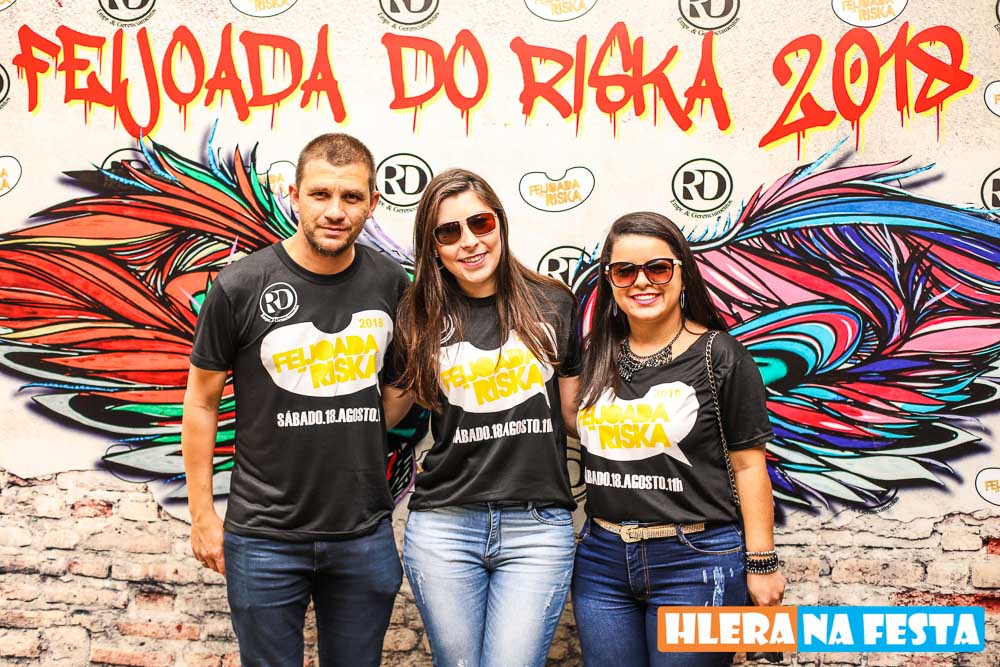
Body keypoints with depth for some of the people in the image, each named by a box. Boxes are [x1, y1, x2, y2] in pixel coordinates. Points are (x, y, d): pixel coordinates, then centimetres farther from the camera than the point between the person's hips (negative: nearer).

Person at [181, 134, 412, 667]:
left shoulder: (390, 283, -2)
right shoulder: (240, 286, -11)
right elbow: (201, 400, -1)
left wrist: (360, 438, -1)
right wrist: (202, 513, 0)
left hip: (365, 535, 3)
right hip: (265, 537, -2)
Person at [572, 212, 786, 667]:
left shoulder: (719, 356, -7)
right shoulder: (596, 355, 5)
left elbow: (748, 464, -6)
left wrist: (761, 563, -7)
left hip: (695, 562, -4)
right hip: (601, 560, 5)